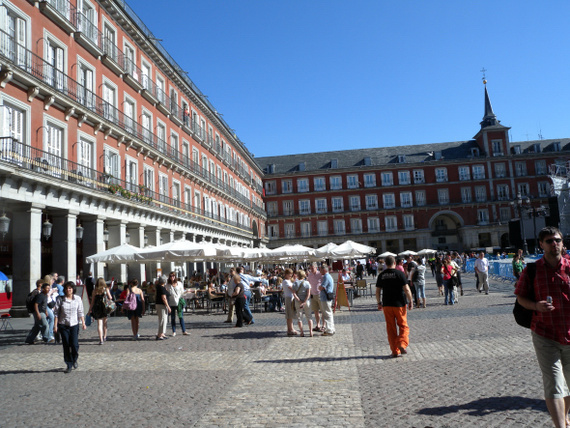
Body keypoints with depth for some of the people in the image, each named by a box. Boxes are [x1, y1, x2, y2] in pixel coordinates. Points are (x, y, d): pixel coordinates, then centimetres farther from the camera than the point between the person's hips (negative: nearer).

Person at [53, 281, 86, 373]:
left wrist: (83, 323, 2)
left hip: (74, 325, 0)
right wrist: (55, 325, -3)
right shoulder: (60, 299, -1)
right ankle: (69, 365, 14)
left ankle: (74, 360, 23)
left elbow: (80, 312, 7)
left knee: (74, 345, -6)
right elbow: (56, 313, 1)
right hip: (63, 325, 0)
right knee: (66, 345, 1)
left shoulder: (78, 299, 2)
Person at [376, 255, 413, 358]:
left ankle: (395, 351, 9)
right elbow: (406, 289, -11)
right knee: (403, 326, 11)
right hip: (399, 304, -2)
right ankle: (402, 344, -9)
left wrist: (379, 303, 17)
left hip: (386, 304, 3)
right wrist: (410, 301, -2)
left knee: (391, 328, 8)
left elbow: (377, 291, 5)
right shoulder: (399, 273, -7)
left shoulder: (381, 275, 3)